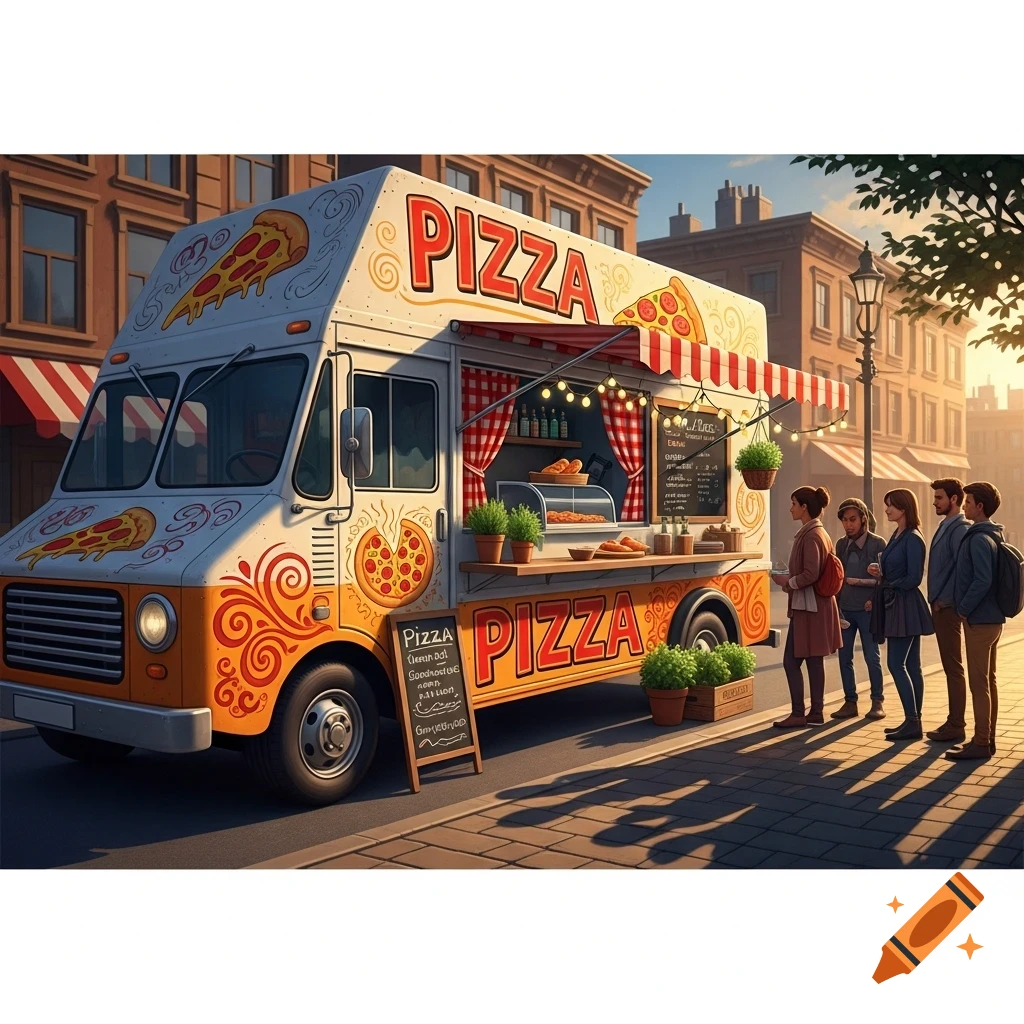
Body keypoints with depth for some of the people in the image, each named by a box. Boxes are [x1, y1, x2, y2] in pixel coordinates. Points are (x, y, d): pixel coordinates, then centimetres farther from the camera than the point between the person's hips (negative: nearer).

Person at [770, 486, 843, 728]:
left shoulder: (811, 536, -16)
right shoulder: (820, 533, 15)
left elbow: (811, 574, -24)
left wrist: (788, 581, -9)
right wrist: (790, 580, 13)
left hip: (807, 606, -10)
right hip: (817, 604, 10)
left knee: (791, 661, -5)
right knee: (814, 660, 12)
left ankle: (798, 714, -1)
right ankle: (816, 712, 17)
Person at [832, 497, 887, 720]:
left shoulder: (878, 544, -5)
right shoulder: (841, 544, 10)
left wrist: (875, 600, -12)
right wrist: (835, 605, 6)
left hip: (867, 609, -5)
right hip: (844, 608, 5)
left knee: (872, 657, 2)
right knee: (844, 657, 6)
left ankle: (877, 702, 14)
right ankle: (850, 702, 15)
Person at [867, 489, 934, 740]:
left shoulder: (912, 539, -15)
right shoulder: (897, 536, 14)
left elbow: (914, 578, -19)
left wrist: (889, 584, -6)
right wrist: (880, 573, 1)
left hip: (906, 606, -10)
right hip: (896, 605, 10)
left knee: (896, 664, -9)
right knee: (910, 665, 10)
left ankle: (912, 722, -5)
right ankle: (914, 721, 15)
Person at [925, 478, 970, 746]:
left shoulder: (959, 529, -14)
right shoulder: (945, 526, 15)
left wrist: (944, 601, -17)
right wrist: (937, 600, 13)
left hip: (947, 608, -9)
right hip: (941, 606, 9)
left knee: (954, 668, -3)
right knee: (950, 667, 13)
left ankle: (956, 727, 2)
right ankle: (953, 722, 20)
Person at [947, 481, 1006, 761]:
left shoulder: (979, 539, -17)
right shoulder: (991, 536, 13)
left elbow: (982, 581, -25)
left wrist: (964, 608, -14)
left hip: (979, 620, -10)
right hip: (992, 618, 10)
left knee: (979, 684, -5)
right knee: (988, 682, 14)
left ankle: (980, 744, 0)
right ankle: (987, 739, 22)